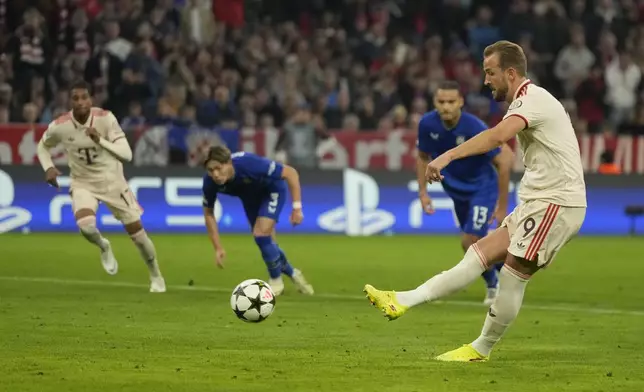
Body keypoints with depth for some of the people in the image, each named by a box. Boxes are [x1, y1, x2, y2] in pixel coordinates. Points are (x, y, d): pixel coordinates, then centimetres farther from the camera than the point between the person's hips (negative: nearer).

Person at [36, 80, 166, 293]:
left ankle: (156, 276, 27)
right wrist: (48, 168, -11)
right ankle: (104, 247, 8)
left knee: (137, 232, 2)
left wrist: (100, 140, -40)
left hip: (112, 181, 0)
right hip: (83, 183, 0)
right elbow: (43, 146, 7)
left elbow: (127, 154, -26)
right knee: (86, 226, -30)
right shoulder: (59, 126, -16)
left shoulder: (106, 119, -21)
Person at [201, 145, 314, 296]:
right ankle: (292, 274, 37)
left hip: (272, 189, -5)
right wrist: (218, 248, -14)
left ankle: (276, 280, 2)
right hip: (250, 197, 5)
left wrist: (297, 208, -33)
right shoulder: (210, 182, -29)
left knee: (261, 234, -21)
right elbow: (208, 213, -10)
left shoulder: (249, 164, -42)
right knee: (266, 243, 9)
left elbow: (291, 173, -31)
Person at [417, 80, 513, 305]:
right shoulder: (427, 124, -17)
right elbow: (423, 157, 4)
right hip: (456, 189, 5)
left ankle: (494, 284, 12)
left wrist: (502, 206, -19)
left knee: (470, 242, -14)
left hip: (482, 188, -5)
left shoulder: (474, 128, -30)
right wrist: (423, 192, -3)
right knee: (477, 242, 14)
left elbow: (503, 162, -22)